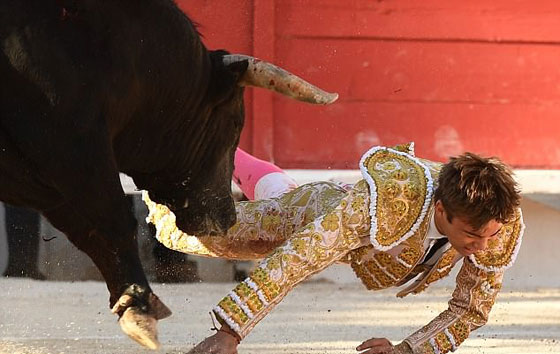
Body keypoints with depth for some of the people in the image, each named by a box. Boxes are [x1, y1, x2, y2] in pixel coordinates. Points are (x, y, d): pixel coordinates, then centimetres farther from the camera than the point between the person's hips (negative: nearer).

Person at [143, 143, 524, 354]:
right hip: (317, 213, -4)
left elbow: (473, 308, -25)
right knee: (197, 233, 17)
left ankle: (241, 168, 71)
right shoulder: (387, 200, -54)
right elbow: (293, 258, -52)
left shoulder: (502, 227, -40)